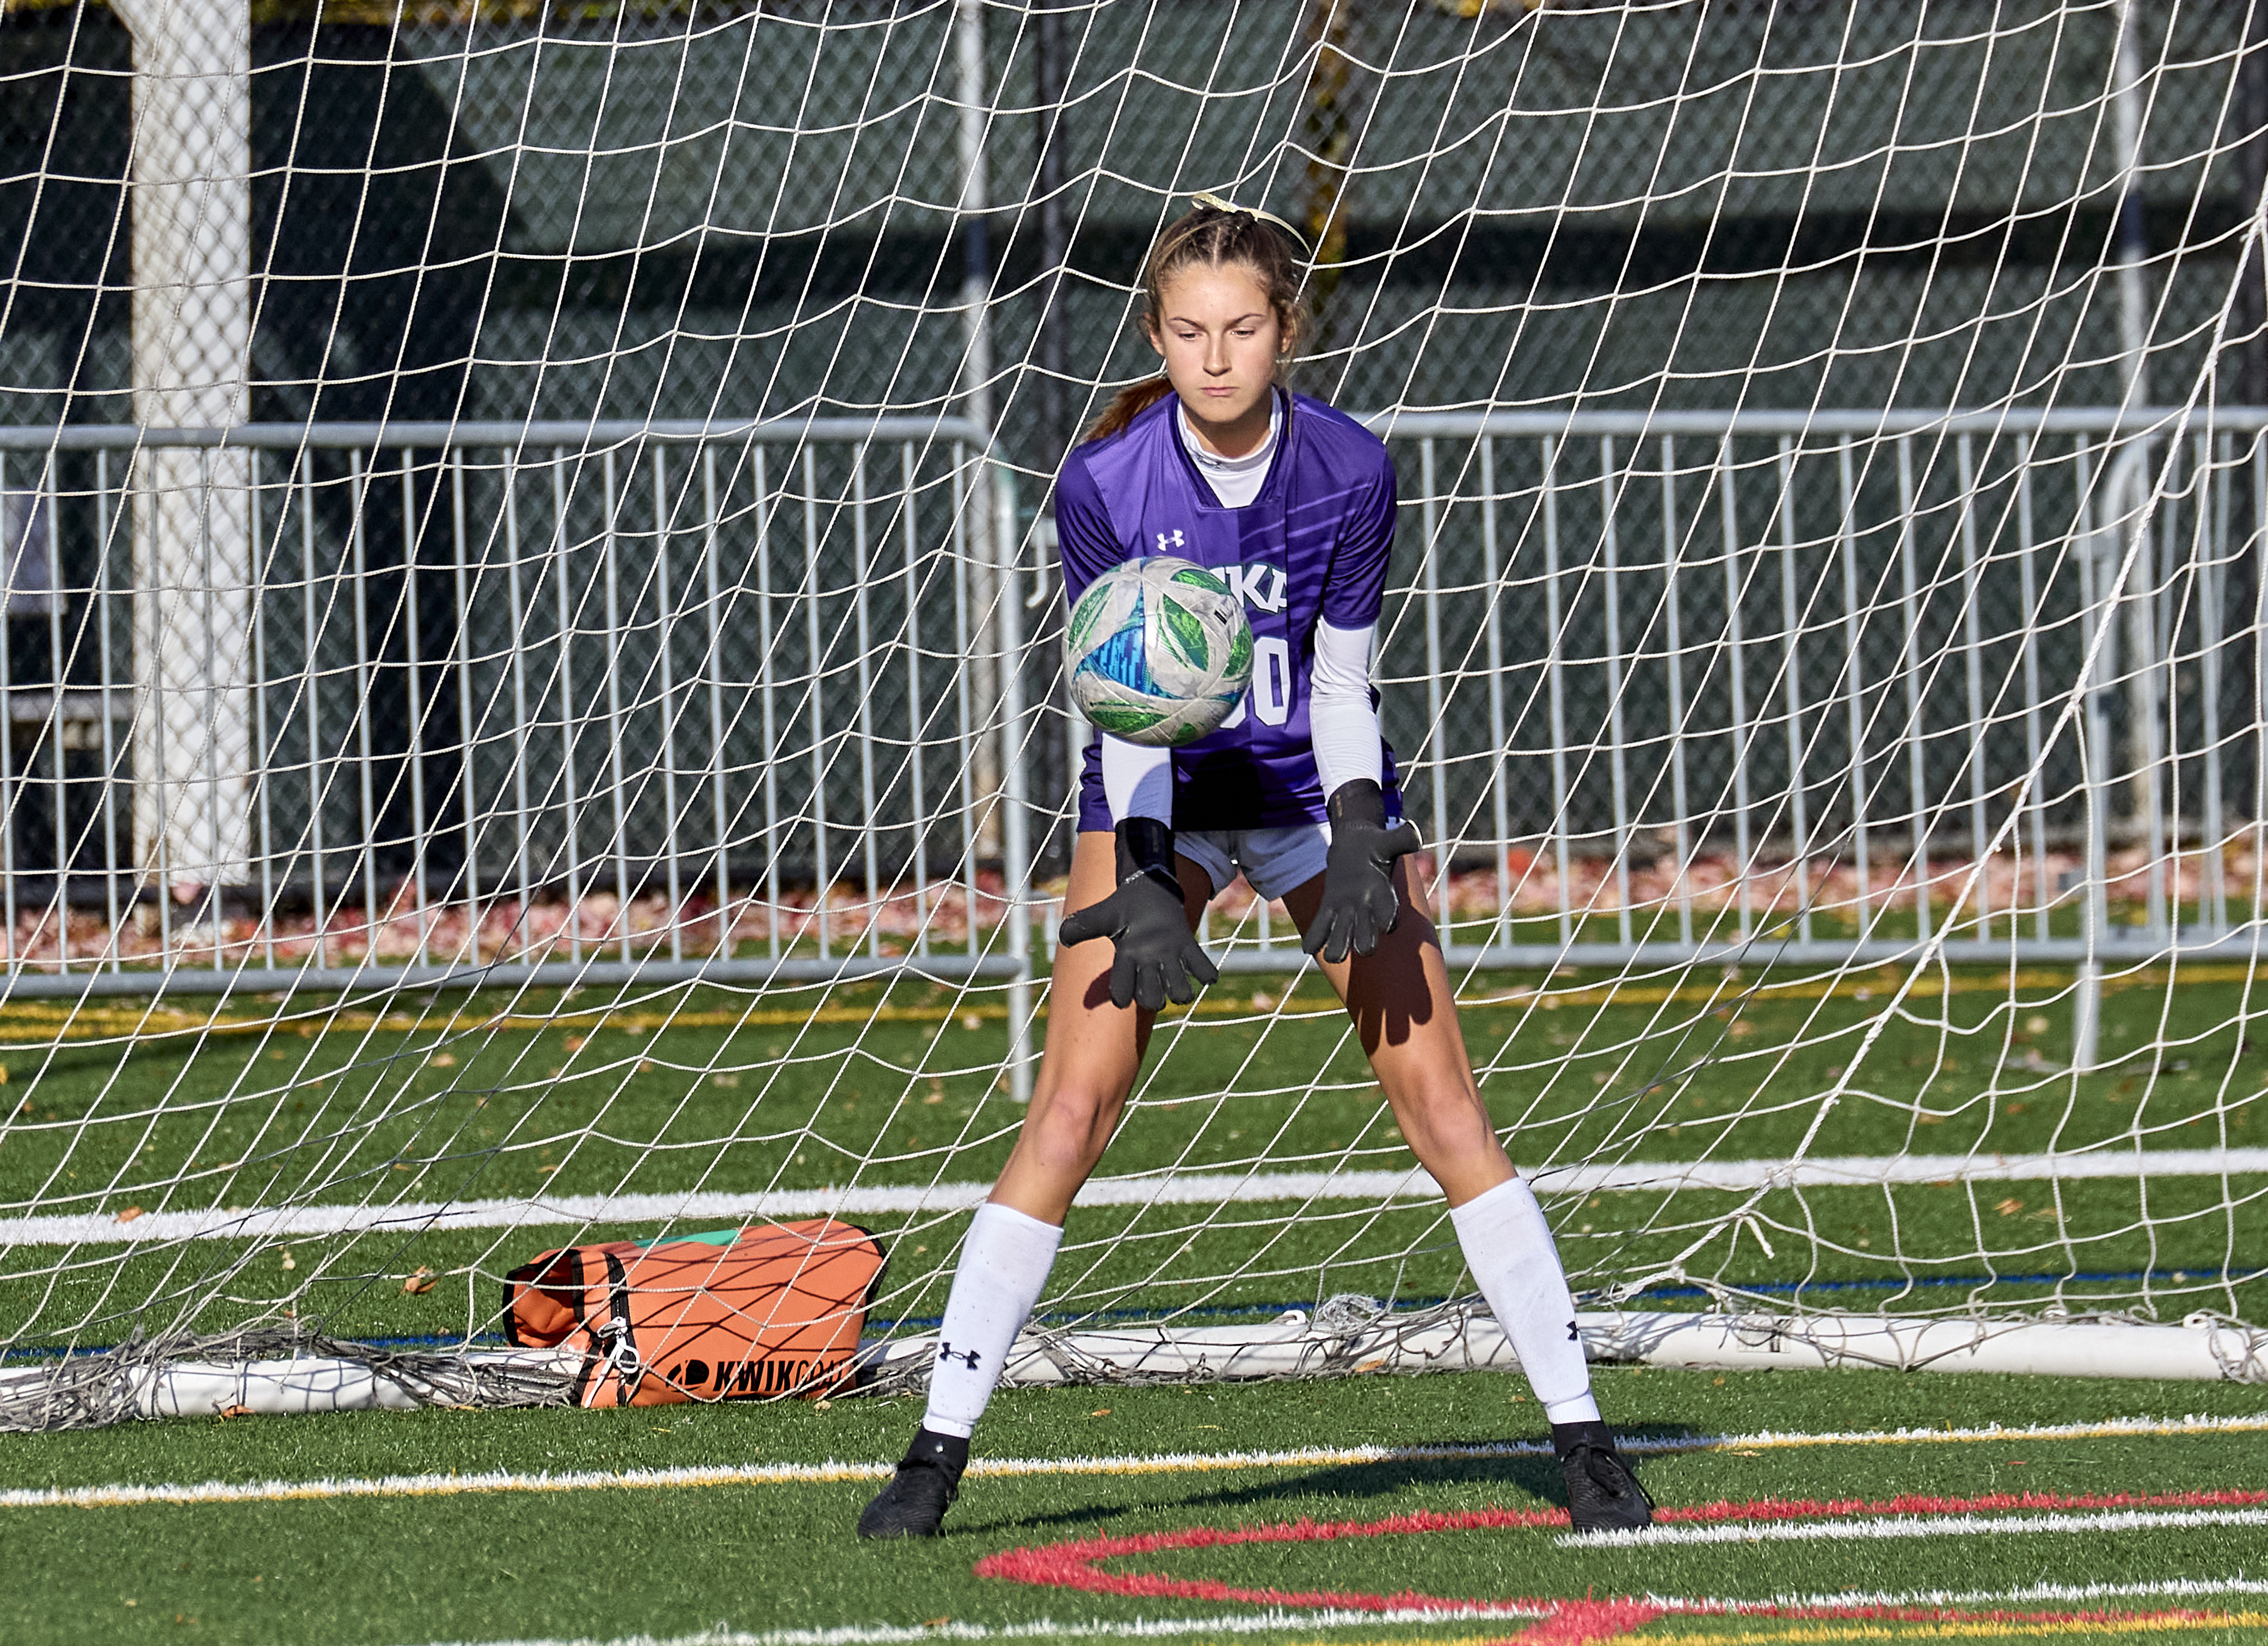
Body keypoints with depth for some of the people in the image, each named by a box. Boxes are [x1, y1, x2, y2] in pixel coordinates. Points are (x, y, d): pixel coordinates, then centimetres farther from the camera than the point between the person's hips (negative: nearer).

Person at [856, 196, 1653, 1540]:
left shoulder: (1350, 471, -16)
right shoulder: (1104, 483, -19)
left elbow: (1340, 683, -8)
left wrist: (1362, 840, -22)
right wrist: (1145, 887, -24)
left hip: (1315, 788, 1)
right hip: (1161, 799, 0)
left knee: (1445, 1108, -6)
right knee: (1070, 1113, -12)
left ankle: (1582, 1434, 0)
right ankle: (941, 1448, -6)